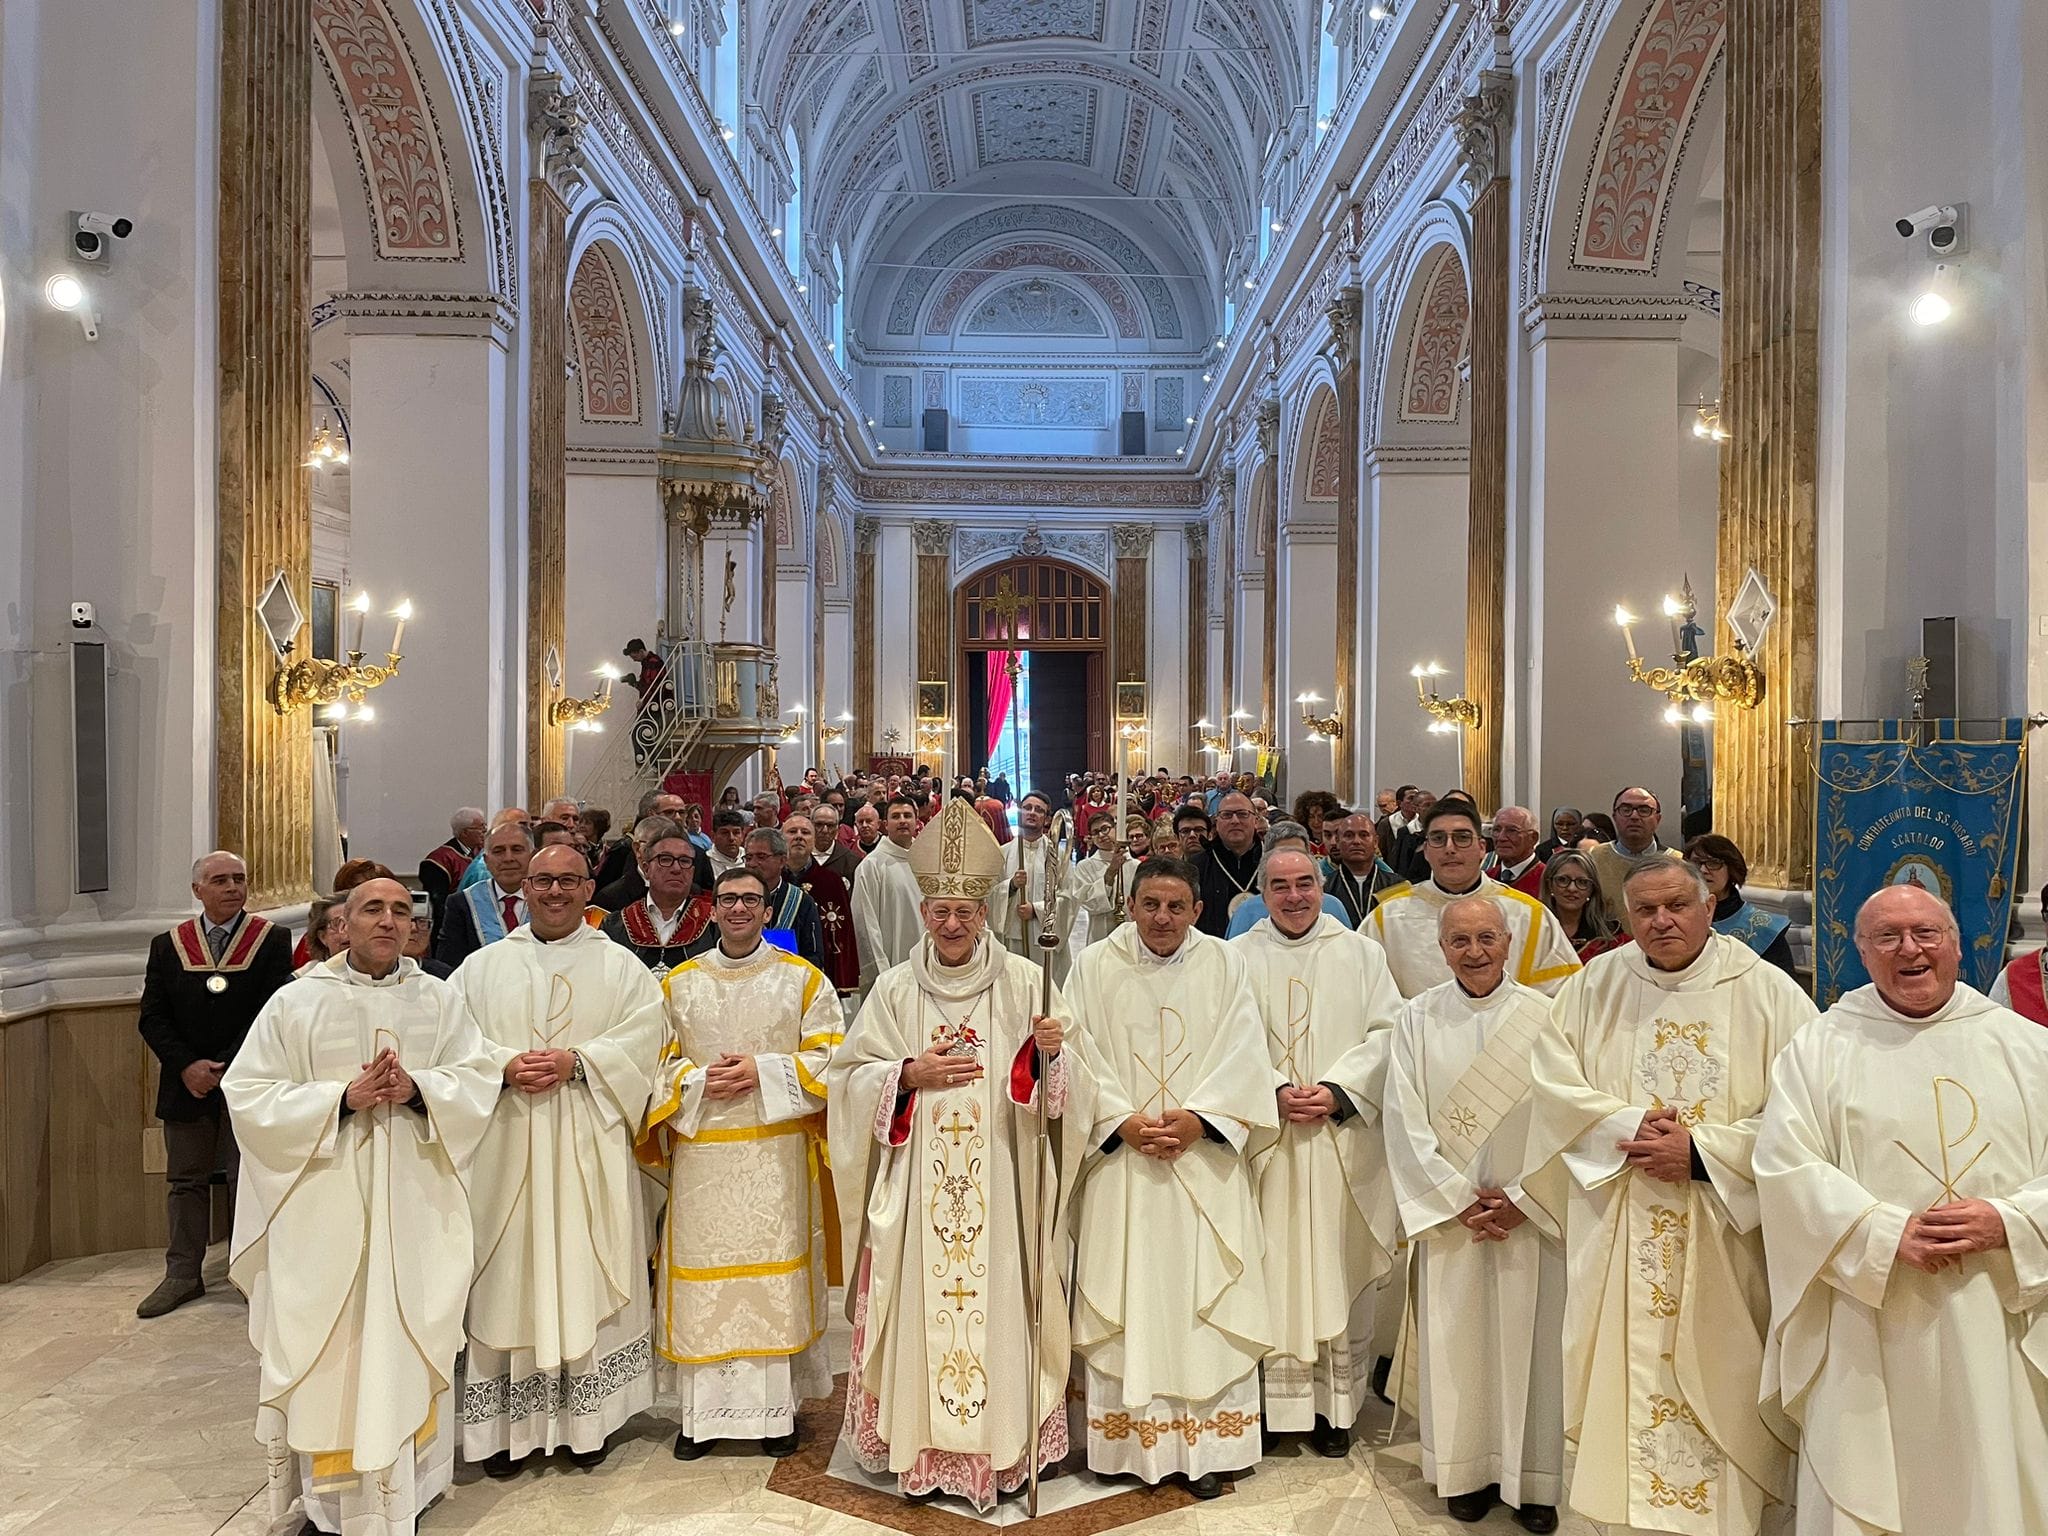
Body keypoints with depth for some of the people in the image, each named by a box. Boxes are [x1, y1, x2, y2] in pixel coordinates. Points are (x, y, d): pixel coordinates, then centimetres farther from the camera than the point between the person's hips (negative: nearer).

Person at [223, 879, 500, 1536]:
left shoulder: (439, 999, 5)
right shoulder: (295, 1002, -1)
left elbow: (480, 1080, 2)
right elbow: (248, 1095, -4)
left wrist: (418, 1089, -17)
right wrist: (341, 1098, -16)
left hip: (414, 1207, 2)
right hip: (323, 1209, -1)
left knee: (407, 1347, 8)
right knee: (326, 1347, 3)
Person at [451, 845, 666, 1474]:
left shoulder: (620, 966, 6)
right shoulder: (482, 966, 10)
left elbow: (643, 1036, -5)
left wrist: (577, 1061, -17)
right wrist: (504, 1064, -14)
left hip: (587, 1145, -1)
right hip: (505, 1144, 1)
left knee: (583, 1271, 3)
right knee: (509, 1273, 4)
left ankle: (585, 1420, 16)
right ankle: (509, 1423, 16)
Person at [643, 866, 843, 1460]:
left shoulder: (804, 979, 3)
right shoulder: (679, 982, 8)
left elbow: (828, 1055, -2)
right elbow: (655, 1059, 8)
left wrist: (763, 1071, -13)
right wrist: (698, 1080, -11)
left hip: (778, 1150, -1)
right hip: (701, 1150, 1)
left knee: (775, 1269, 3)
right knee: (704, 1270, 4)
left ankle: (778, 1406, 16)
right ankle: (701, 1409, 17)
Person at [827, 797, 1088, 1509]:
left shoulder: (1024, 983, 1)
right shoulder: (895, 988, 3)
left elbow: (1059, 1090, 0)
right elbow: (849, 1078, 4)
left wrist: (1049, 1054, -21)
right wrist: (911, 1074, -11)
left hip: (999, 1185, -1)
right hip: (916, 1187, 1)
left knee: (998, 1303, 2)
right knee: (920, 1306, 5)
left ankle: (1002, 1438, 20)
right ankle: (922, 1442, 23)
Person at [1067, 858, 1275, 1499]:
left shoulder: (1225, 965, 4)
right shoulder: (1094, 967, 3)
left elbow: (1244, 1055, -2)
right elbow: (1082, 1057, -1)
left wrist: (1197, 1119, -13)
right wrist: (1123, 1121, -13)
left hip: (1205, 1160, 0)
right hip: (1120, 1159, 0)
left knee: (1205, 1299, 2)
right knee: (1124, 1299, 3)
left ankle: (1206, 1448, 13)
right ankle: (1122, 1441, 16)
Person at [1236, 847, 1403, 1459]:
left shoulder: (1362, 954, 7)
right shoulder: (1237, 957, 4)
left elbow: (1386, 1033, 1)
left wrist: (1336, 1090, -11)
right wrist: (1276, 1089, -14)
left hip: (1342, 1139, 1)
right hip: (1265, 1138, 0)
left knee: (1336, 1266, 4)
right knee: (1271, 1266, 2)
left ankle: (1334, 1406, 14)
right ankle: (1273, 1398, 14)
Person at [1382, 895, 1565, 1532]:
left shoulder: (1543, 1015, -4)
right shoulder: (1417, 1018, -1)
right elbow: (1406, 1121, -3)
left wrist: (1521, 1199, -9)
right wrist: (1461, 1200, -7)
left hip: (1529, 1211, 0)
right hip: (1448, 1212, 1)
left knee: (1529, 1339, 5)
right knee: (1456, 1342, 7)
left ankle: (1534, 1478, 20)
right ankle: (1468, 1472, 22)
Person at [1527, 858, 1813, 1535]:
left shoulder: (1766, 991, -5)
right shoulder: (1593, 986, 2)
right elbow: (1554, 1082, 0)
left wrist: (1700, 1148, -16)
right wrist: (1628, 1126, -14)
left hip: (1725, 1235, -2)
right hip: (1620, 1234, 2)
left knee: (1720, 1376, 5)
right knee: (1630, 1366, 8)